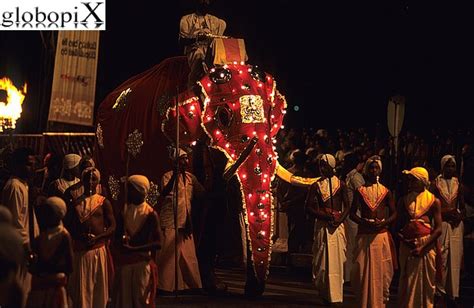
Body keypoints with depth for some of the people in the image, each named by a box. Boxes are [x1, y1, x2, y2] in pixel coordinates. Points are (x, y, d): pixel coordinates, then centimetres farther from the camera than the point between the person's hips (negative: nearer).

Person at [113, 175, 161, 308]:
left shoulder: (150, 214, -7)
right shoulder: (124, 210, 7)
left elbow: (157, 243, -11)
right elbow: (118, 234, 14)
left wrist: (135, 248, -19)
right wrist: (123, 240, -9)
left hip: (143, 262, -5)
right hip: (124, 261, 5)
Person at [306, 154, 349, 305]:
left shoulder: (341, 184, 7)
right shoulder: (316, 186, 5)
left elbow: (347, 206, 5)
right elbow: (309, 206, 0)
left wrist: (340, 220, -13)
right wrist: (325, 216, -12)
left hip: (337, 225, 0)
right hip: (322, 225, 0)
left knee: (337, 258, -2)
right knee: (322, 259, 0)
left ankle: (335, 295, 4)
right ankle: (324, 292, 9)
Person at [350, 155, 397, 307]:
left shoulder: (386, 191, 6)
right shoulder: (360, 191, 5)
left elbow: (394, 213, 8)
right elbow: (353, 213, 4)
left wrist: (383, 223, -11)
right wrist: (365, 222, -13)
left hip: (381, 234, 0)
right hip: (364, 236, 0)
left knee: (382, 271, -1)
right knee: (363, 271, -1)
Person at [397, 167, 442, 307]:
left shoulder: (434, 201, 1)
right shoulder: (404, 200, 8)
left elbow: (438, 228, -4)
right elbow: (399, 226, 8)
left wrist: (423, 247, -14)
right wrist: (405, 241, -11)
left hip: (427, 246, -2)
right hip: (407, 246, 2)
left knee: (426, 283, 3)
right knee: (407, 284, 3)